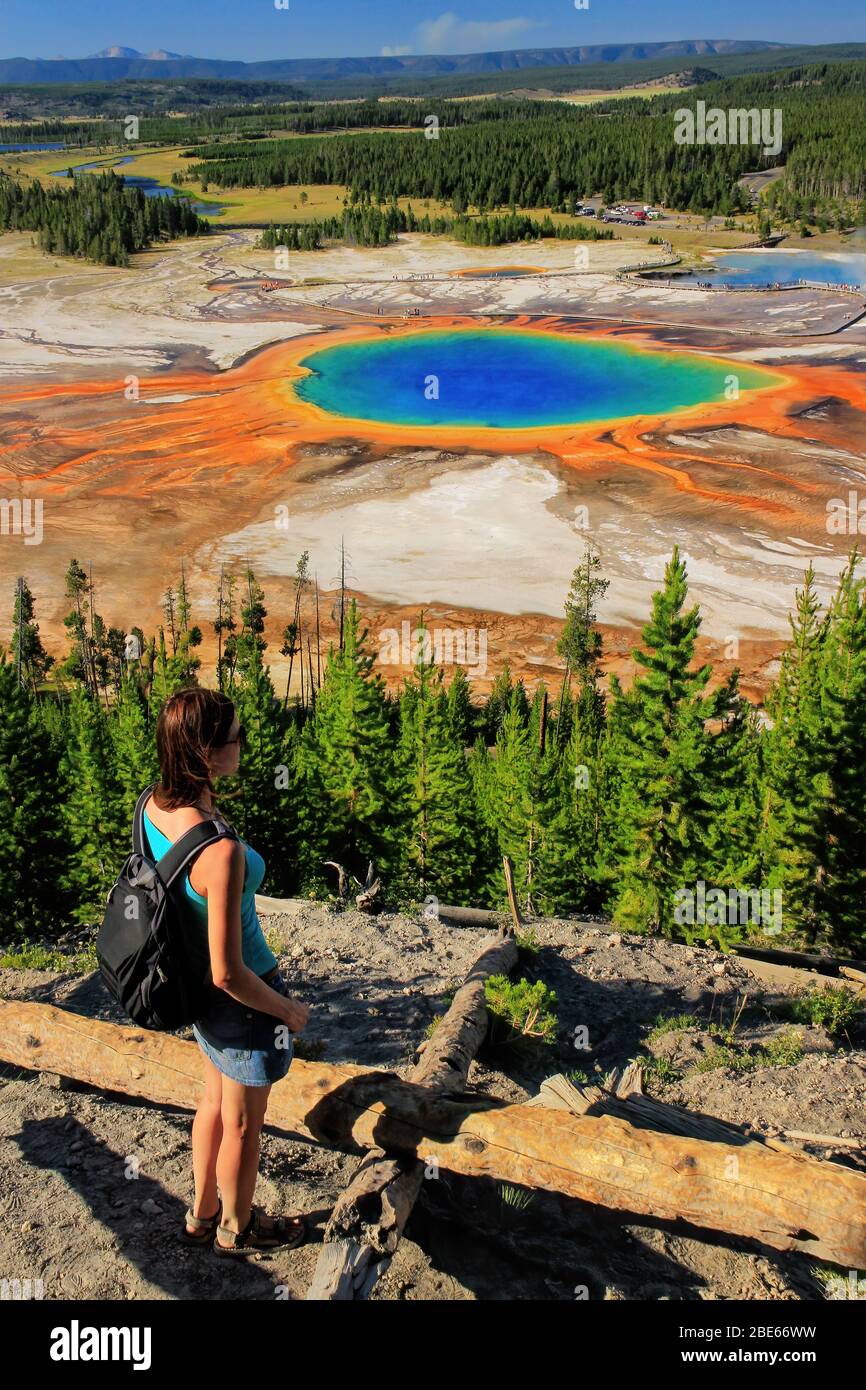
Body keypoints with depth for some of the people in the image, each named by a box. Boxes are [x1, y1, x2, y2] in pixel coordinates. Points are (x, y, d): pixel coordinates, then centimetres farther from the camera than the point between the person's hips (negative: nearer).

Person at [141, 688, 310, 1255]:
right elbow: (229, 974, -29)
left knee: (216, 1102, 30)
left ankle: (203, 1214, 52)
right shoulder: (222, 851, -39)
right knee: (243, 1123, 20)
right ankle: (237, 1228, 47)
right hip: (244, 998, -8)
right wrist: (290, 1010, -15)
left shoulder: (154, 805, -15)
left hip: (199, 989, 8)